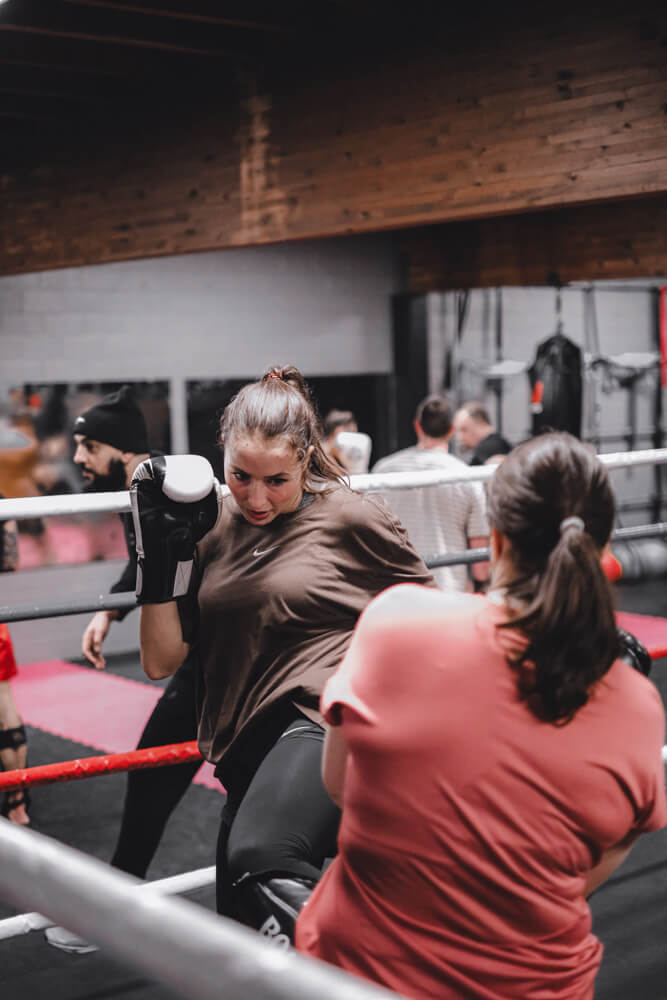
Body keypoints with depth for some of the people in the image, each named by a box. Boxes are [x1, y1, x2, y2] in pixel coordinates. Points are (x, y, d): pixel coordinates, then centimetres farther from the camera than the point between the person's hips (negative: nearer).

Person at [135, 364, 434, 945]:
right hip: (251, 745, 7)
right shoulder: (210, 527, 8)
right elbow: (161, 661, 7)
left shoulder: (350, 518, -3)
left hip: (331, 719, -6)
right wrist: (163, 549, -2)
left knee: (260, 860, -34)